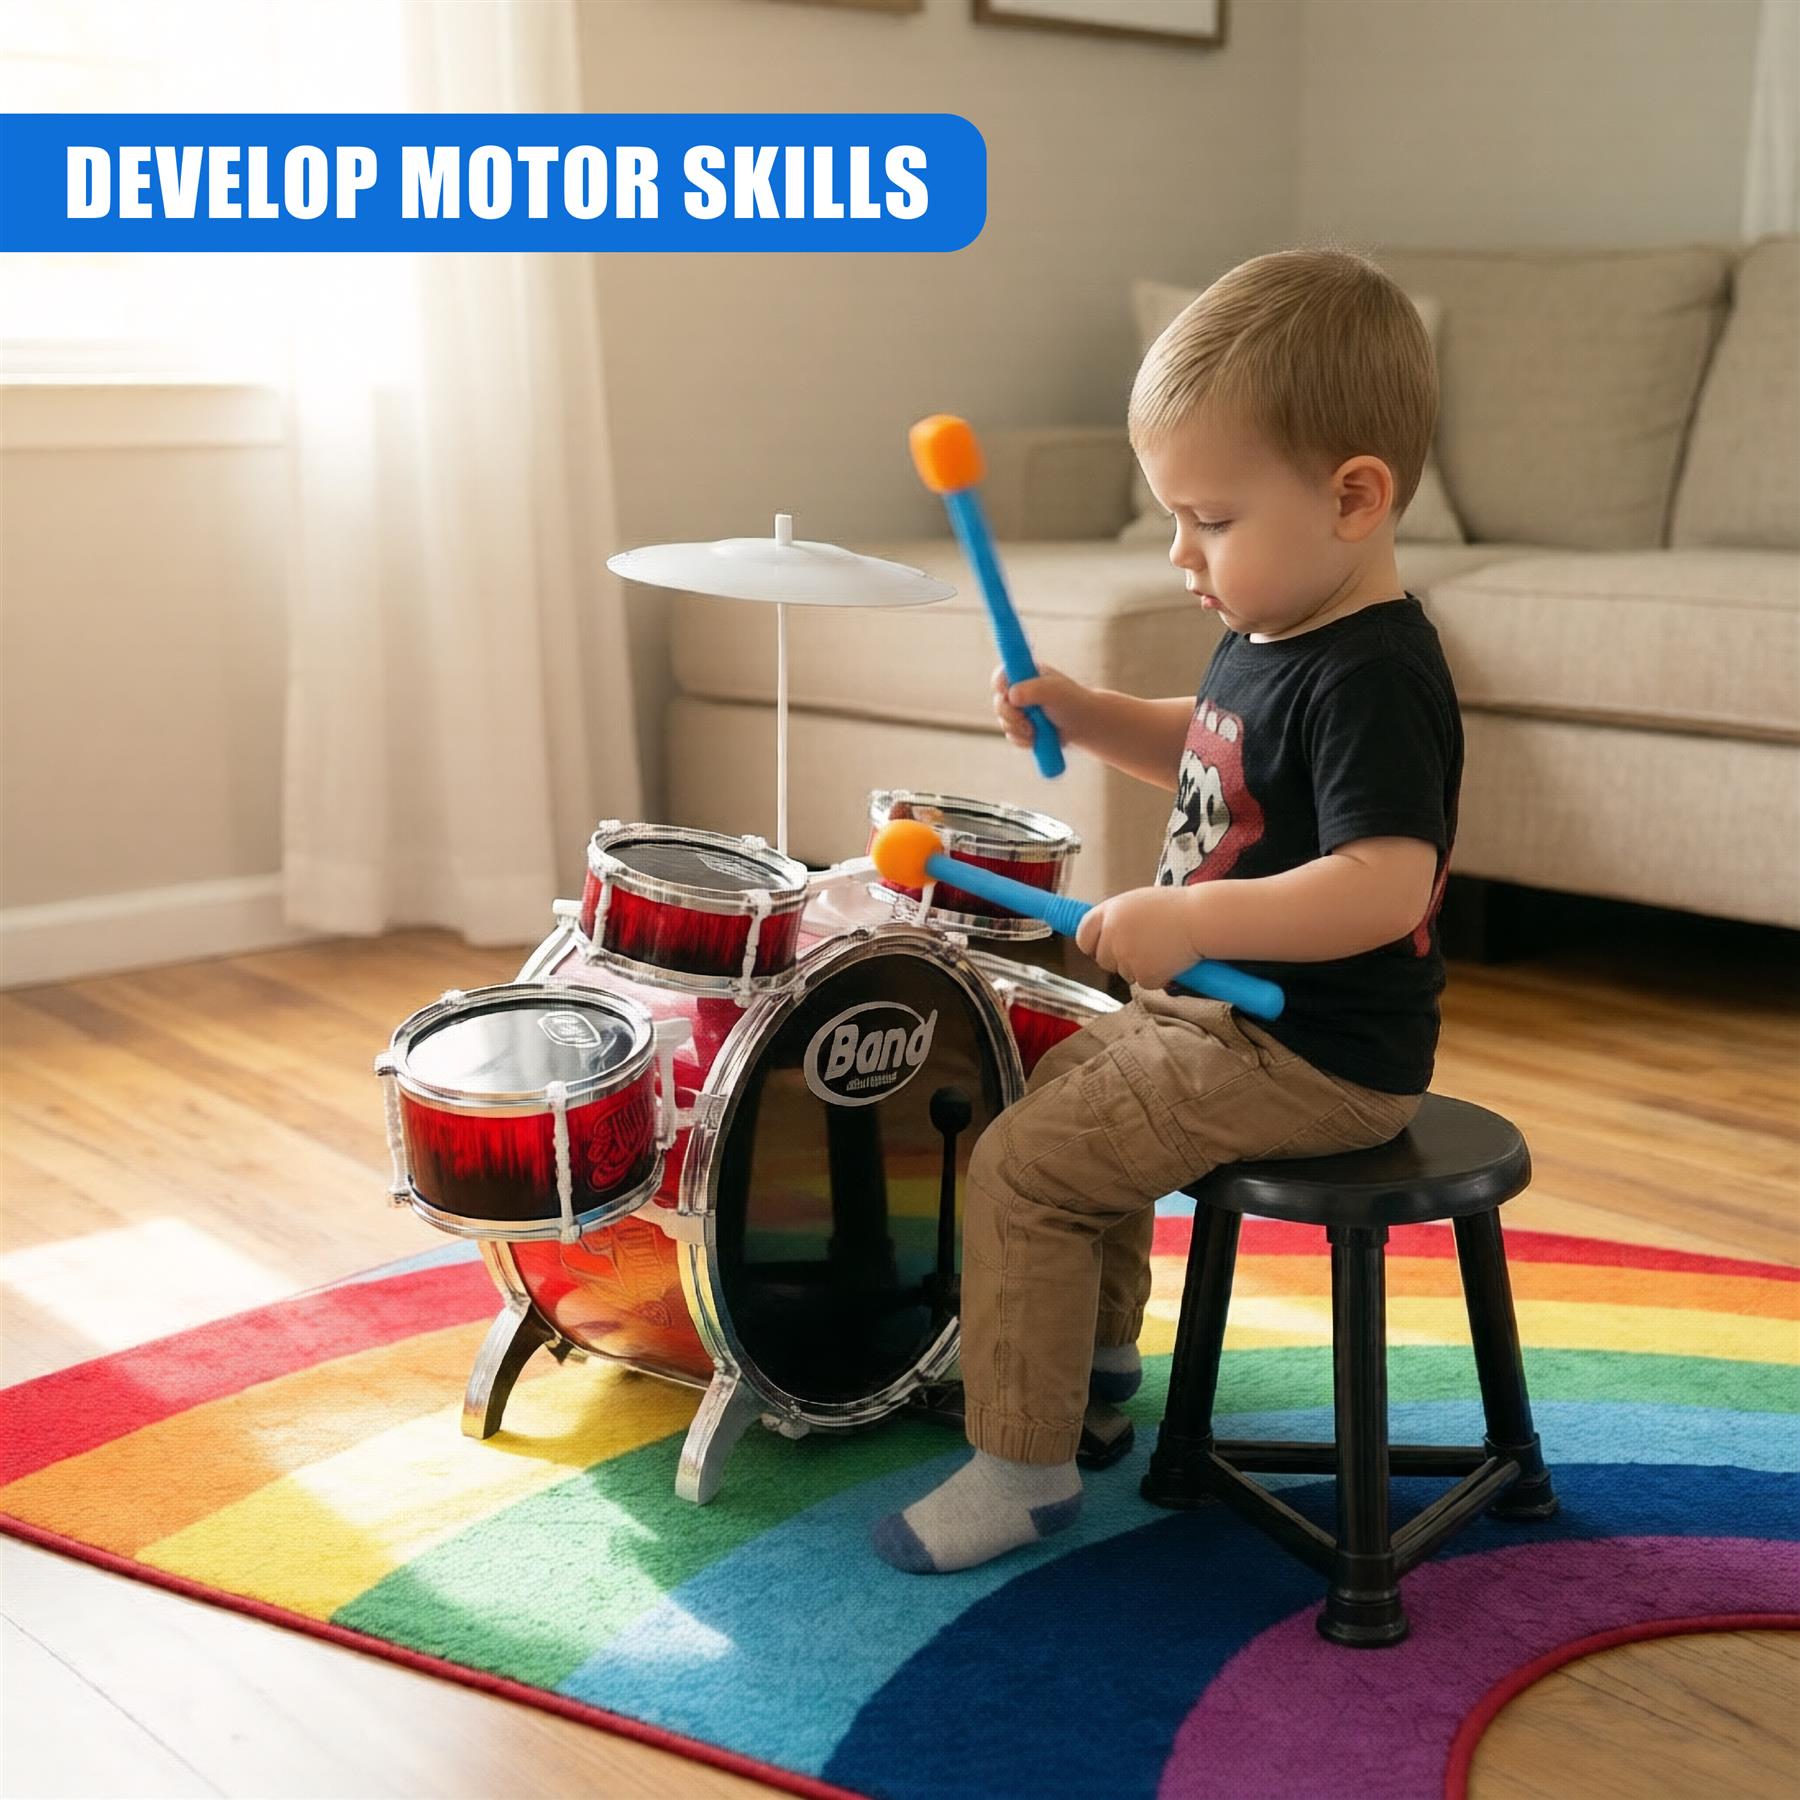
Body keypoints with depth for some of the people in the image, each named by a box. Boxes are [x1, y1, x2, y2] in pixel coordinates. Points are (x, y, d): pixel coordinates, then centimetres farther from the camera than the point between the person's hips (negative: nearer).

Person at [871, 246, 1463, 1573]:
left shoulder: (1371, 678, -25)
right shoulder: (1272, 636, 5)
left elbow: (1385, 886, -34)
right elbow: (1212, 754, 23)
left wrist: (1184, 920, -37)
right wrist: (1084, 713, 6)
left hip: (1312, 1060, -11)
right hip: (1218, 1010, 11)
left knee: (1022, 1166, -12)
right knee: (1064, 1085, 28)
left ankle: (1023, 1466, 3)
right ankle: (1096, 1364, 44)